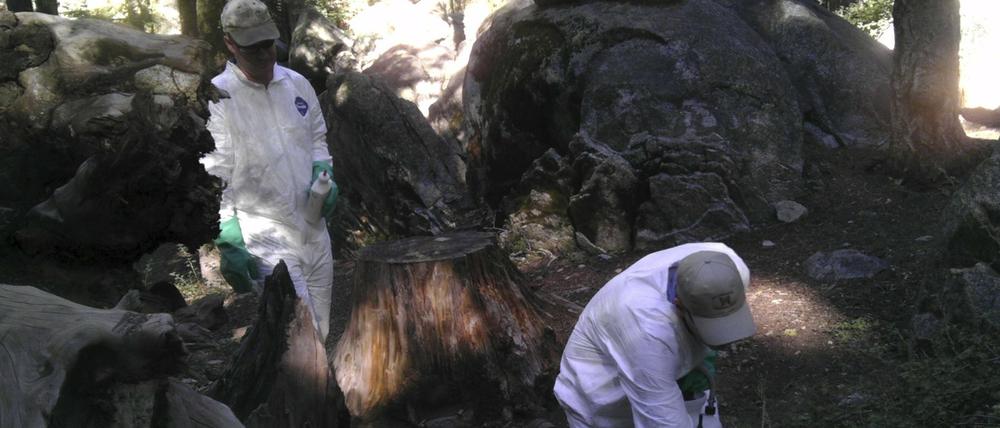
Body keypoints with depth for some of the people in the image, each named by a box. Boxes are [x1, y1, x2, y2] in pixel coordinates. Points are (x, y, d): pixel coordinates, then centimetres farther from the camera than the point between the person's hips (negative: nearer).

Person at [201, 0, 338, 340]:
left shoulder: (297, 84, 8)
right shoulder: (216, 98, -10)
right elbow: (213, 179, -11)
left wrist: (324, 173, 2)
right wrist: (229, 245, -17)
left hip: (314, 229, 6)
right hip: (264, 236, -6)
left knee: (321, 332, 14)